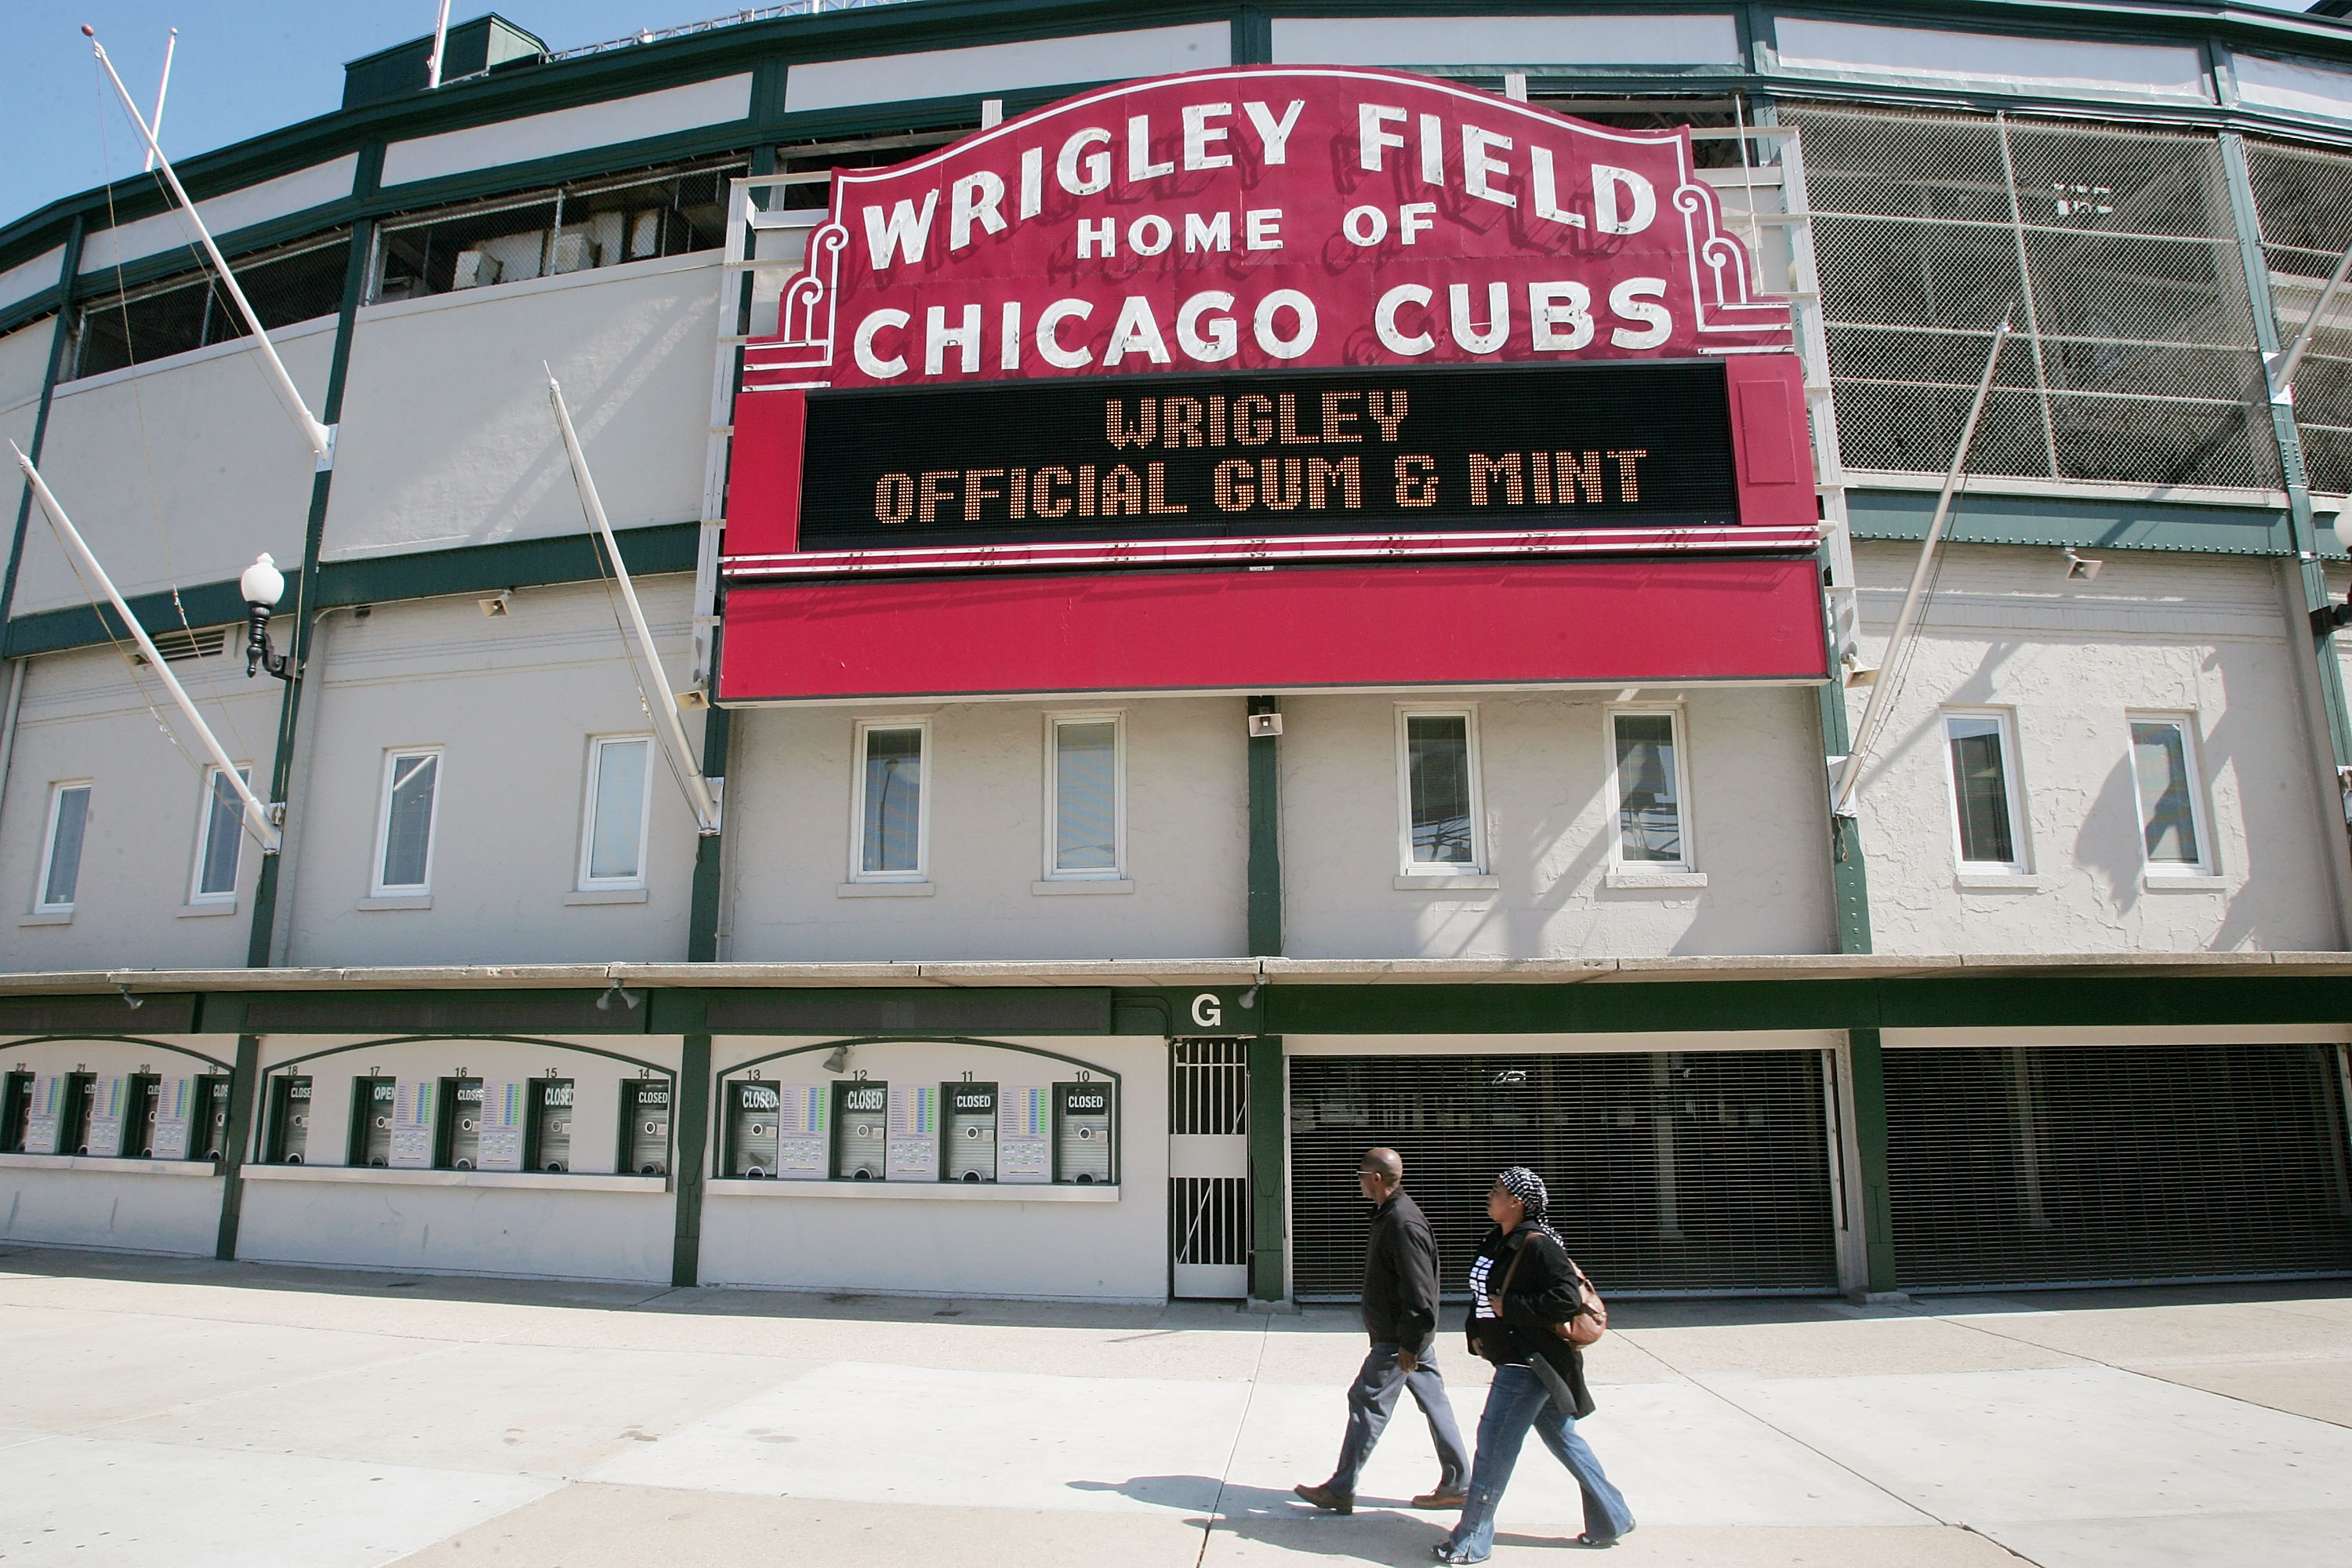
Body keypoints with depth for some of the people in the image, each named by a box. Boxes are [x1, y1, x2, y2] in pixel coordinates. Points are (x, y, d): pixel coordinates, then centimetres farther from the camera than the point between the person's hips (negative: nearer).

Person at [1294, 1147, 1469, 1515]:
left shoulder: (1403, 1223, -23)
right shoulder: (1391, 1214, 10)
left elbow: (1418, 1291, -25)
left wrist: (1409, 1343, -22)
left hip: (1398, 1340, -10)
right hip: (1408, 1336, 10)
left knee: (1366, 1403, -3)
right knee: (1434, 1403, 13)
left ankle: (1340, 1491, 6)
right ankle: (1456, 1486, 20)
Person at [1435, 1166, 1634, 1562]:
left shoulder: (1538, 1245, -20)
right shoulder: (1496, 1242, 8)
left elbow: (1567, 1301, -27)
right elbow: (1483, 1294, 20)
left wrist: (1508, 1308, -22)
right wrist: (1476, 1332, 6)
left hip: (1529, 1362, -9)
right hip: (1514, 1358, 9)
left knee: (1494, 1443, -4)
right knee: (1562, 1437, 18)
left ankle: (1472, 1540, 6)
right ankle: (1611, 1519, 31)